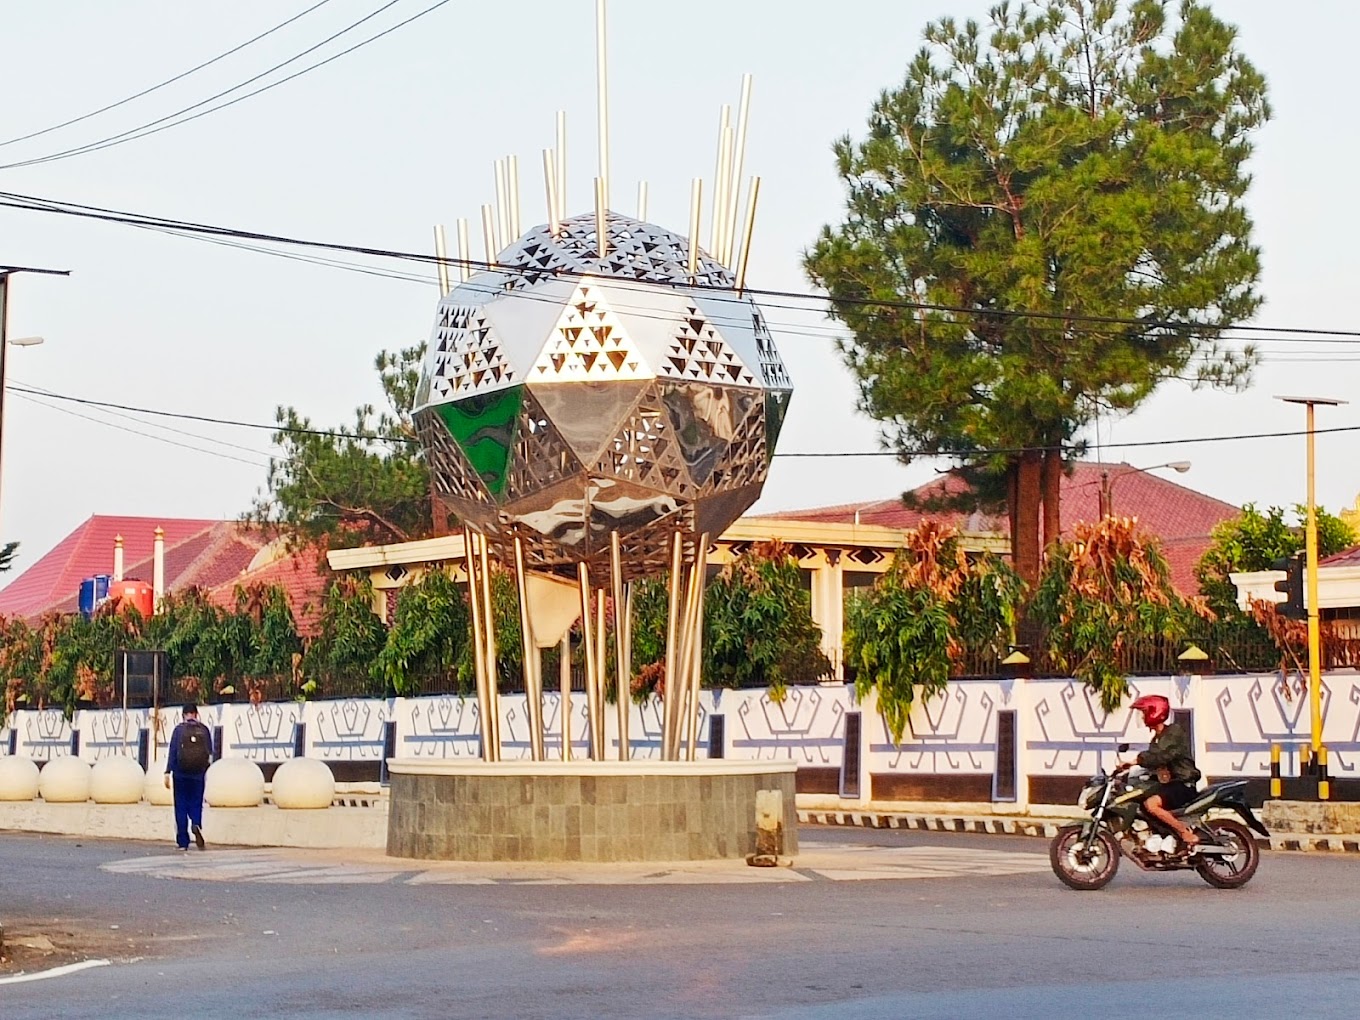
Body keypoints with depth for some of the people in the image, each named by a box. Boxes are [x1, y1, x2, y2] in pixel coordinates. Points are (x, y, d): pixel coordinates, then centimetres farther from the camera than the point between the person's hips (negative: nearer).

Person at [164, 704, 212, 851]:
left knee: (181, 806, 5)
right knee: (196, 804, 10)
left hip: (180, 774, -1)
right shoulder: (204, 730, 1)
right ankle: (196, 824, -22)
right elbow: (210, 752, 4)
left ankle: (182, 842, 5)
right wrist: (205, 768, 18)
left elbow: (172, 751, -8)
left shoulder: (179, 729, -3)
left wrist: (167, 772, -7)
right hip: (198, 774, 1)